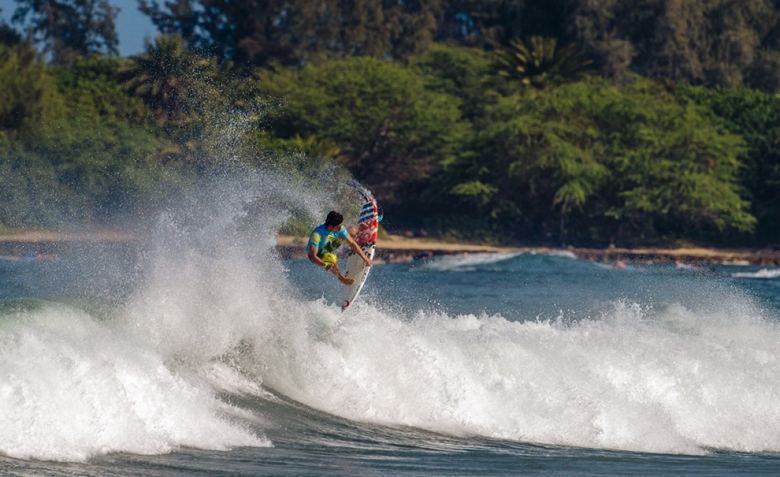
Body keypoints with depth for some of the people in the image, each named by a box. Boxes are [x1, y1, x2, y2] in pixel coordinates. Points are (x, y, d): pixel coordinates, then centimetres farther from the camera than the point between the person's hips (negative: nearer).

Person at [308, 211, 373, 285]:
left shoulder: (340, 228, -23)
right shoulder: (317, 234, -41)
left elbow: (352, 243, -11)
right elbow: (312, 256, -43)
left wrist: (365, 258, -10)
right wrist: (325, 265, -59)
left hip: (328, 245, 5)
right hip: (317, 254, -5)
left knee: (352, 231, 2)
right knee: (332, 258, -38)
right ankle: (341, 278, -8)